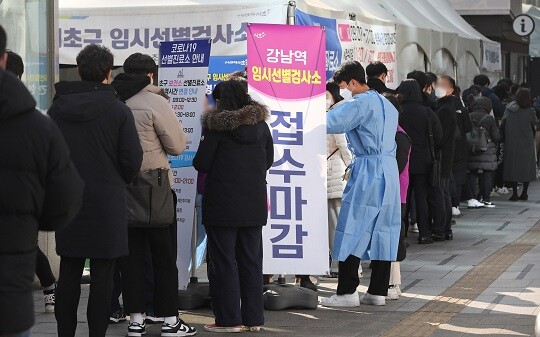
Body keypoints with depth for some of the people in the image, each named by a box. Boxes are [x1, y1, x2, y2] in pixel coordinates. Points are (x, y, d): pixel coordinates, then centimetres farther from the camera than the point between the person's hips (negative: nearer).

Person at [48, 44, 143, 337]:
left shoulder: (57, 108, 0)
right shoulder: (118, 111, -9)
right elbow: (133, 160, -9)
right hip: (106, 203, -3)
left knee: (69, 273, 9)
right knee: (102, 276, 2)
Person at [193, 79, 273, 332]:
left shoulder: (216, 125, -11)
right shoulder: (261, 124, 5)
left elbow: (202, 164, -11)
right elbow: (268, 160, 13)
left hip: (222, 202, -5)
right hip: (254, 203, 5)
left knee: (223, 261, 2)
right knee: (251, 260, 11)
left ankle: (229, 319, 2)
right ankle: (253, 318, 14)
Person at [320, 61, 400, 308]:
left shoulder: (360, 103, -10)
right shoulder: (386, 104, 18)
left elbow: (330, 123, -19)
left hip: (367, 172, -9)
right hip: (389, 171, 9)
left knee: (352, 231, -4)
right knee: (382, 231, 8)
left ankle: (347, 292, -5)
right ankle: (378, 292, 10)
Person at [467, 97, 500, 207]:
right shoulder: (489, 119, -8)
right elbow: (496, 137, -5)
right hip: (487, 152, -3)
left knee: (472, 174, 8)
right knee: (487, 175, 4)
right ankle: (486, 199, 4)